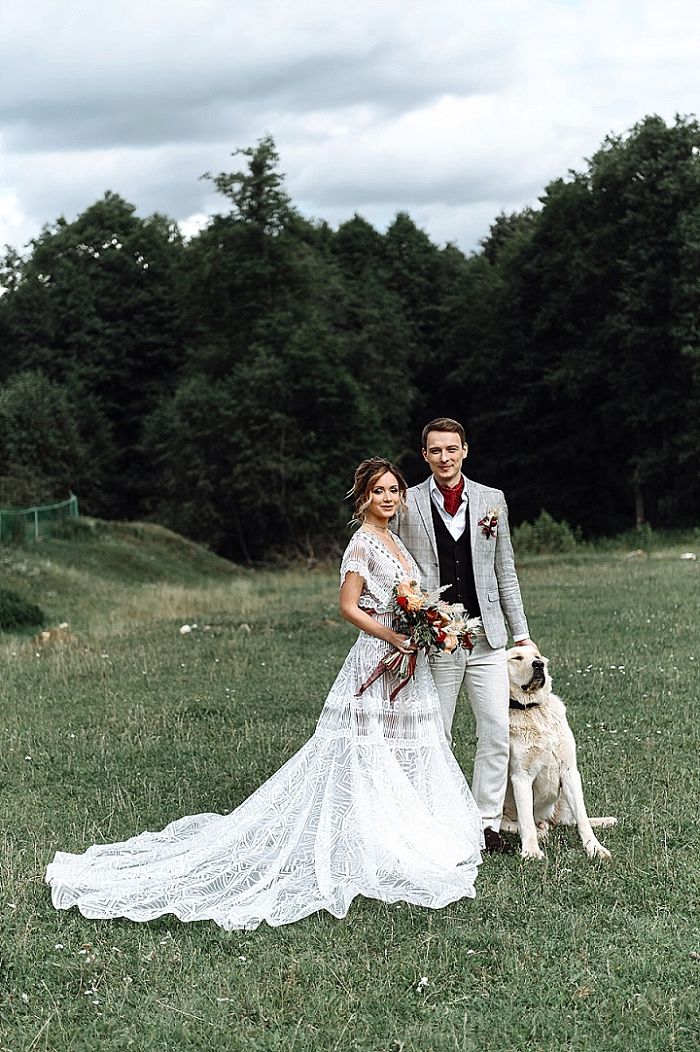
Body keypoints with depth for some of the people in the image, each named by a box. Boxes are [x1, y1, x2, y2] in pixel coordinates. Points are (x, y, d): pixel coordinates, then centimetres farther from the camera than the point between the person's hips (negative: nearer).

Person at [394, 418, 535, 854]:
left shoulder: (492, 500, 9)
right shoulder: (407, 504, 2)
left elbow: (504, 570, 12)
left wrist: (521, 632, 10)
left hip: (487, 638, 2)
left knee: (497, 733, 0)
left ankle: (488, 823, 11)